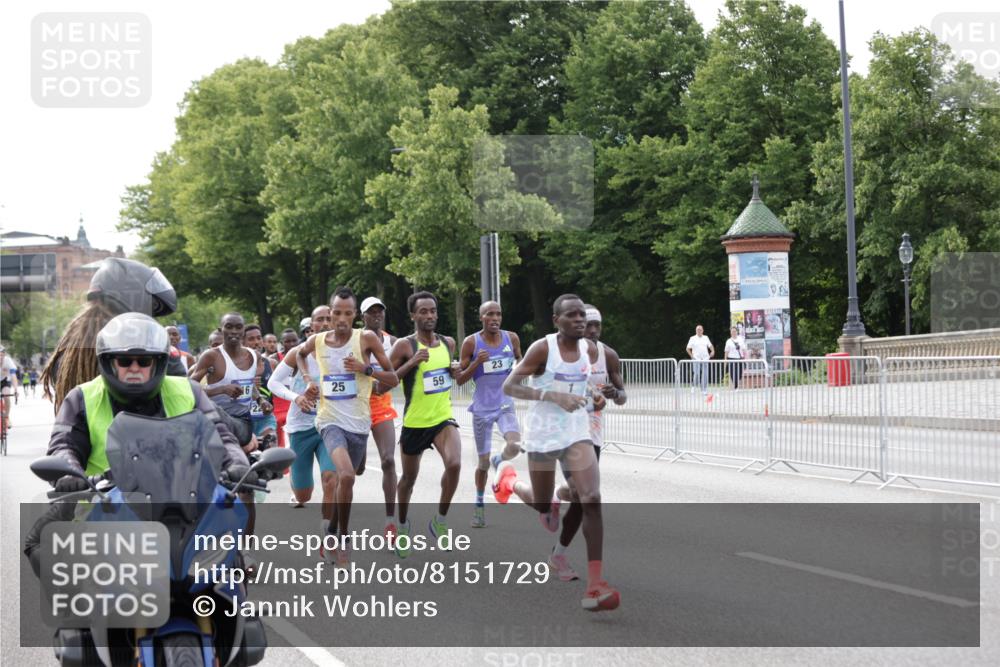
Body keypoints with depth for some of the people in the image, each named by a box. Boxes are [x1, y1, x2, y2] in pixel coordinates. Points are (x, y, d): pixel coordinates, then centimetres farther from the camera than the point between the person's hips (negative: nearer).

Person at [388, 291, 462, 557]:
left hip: (444, 418, 3)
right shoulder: (404, 345, -11)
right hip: (415, 422, -2)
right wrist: (412, 363, -24)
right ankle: (403, 524, 39)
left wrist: (455, 371, -1)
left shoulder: (448, 343, 4)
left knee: (454, 464, -23)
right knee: (409, 478, 13)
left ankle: (440, 520, -3)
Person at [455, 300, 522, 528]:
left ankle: (499, 461, 12)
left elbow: (521, 362, 18)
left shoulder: (511, 338, 0)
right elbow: (460, 379, -4)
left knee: (514, 446, -25)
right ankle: (479, 505, 28)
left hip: (505, 404, 1)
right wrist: (477, 362, -20)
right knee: (483, 461, 6)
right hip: (482, 408, -1)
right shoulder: (471, 342, -7)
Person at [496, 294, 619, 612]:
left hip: (577, 433, 3)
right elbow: (509, 386, -15)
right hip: (543, 434, -3)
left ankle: (595, 585, -16)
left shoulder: (590, 349, 2)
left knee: (591, 501, -16)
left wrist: (593, 394, -2)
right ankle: (509, 480, 51)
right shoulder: (542, 348, -15)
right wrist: (554, 396, -26)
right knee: (542, 506, 14)